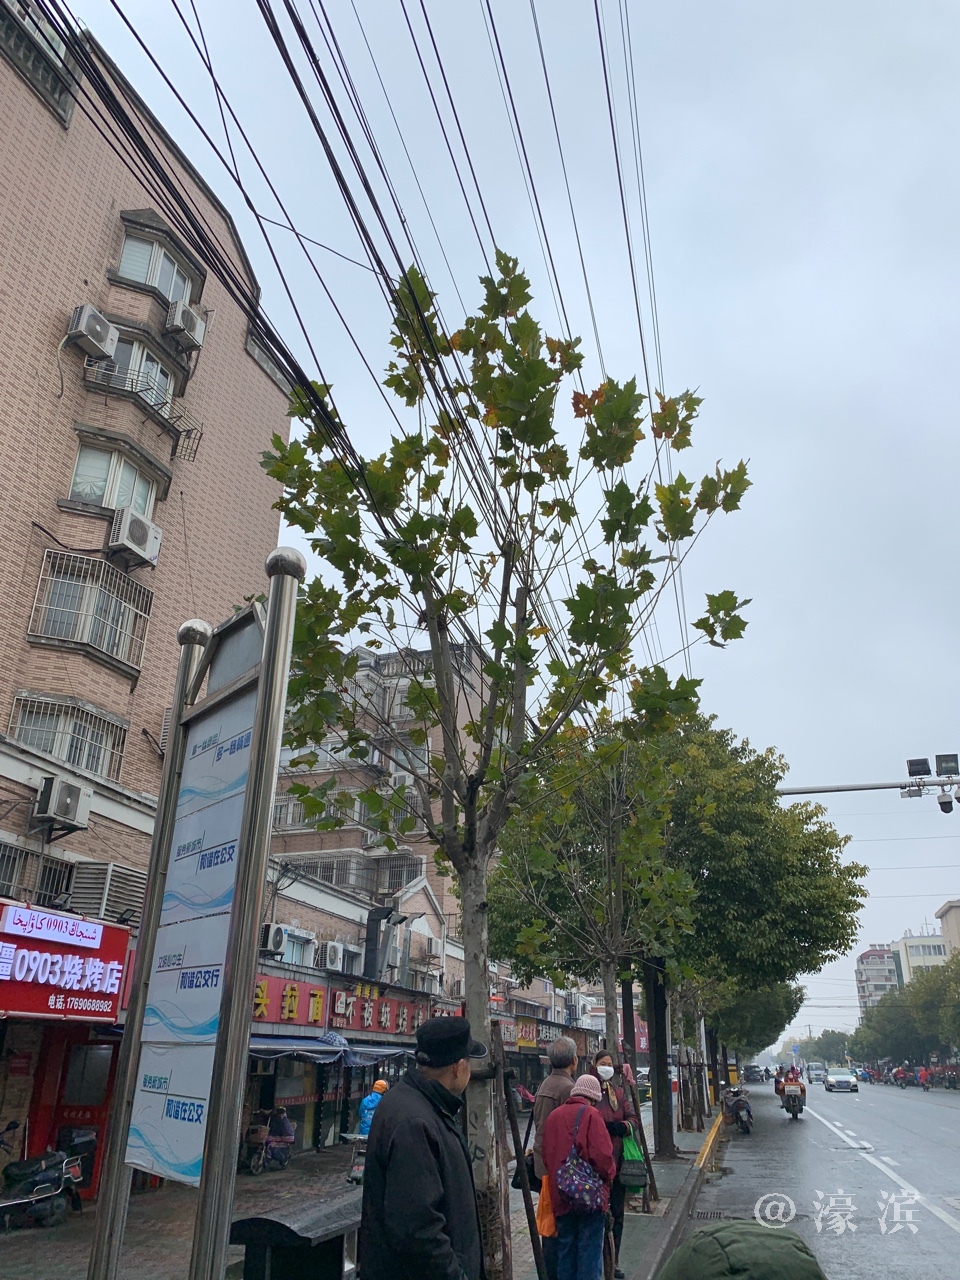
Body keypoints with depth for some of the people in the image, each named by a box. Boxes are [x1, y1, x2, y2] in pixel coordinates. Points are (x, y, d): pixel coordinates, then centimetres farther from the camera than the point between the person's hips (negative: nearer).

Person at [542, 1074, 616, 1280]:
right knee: (590, 1249, 4)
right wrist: (609, 1174, 1)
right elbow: (602, 1155, -18)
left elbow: (546, 1154, 10)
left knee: (565, 1247, 16)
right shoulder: (591, 1114, -12)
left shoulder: (554, 1115, 6)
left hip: (561, 1196, 5)